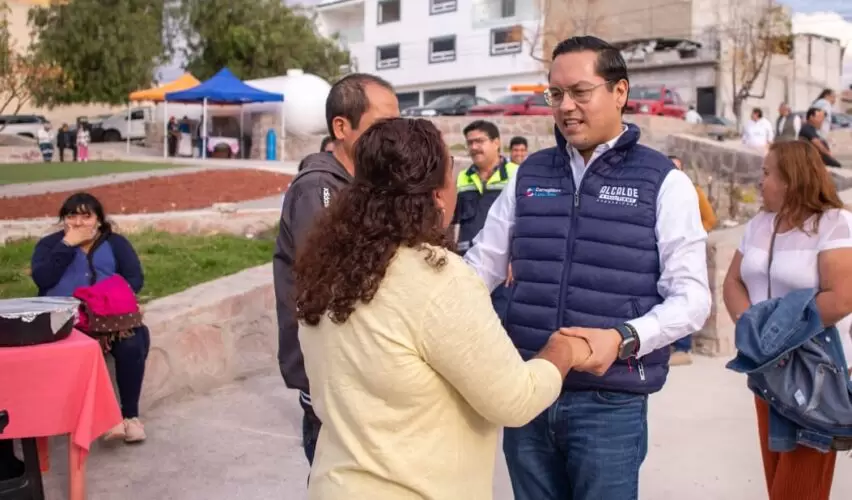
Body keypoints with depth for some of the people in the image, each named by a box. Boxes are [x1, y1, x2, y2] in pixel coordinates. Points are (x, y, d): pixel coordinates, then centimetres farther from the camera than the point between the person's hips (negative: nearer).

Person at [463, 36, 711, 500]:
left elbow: (691, 297, -7)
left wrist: (624, 338, -23)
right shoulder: (528, 175, 8)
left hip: (610, 404, -3)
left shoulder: (663, 183, -3)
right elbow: (480, 265, 10)